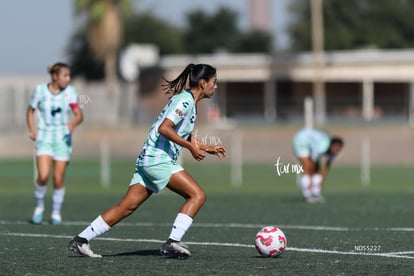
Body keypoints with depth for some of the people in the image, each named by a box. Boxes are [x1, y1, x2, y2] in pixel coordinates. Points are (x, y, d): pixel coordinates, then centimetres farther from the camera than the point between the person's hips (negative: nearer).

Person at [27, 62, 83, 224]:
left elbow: (79, 115, -4)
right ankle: (39, 206, 7)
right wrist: (32, 130, -5)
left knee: (58, 179, -1)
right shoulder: (40, 90, -5)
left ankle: (56, 213, 18)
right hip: (44, 138, -1)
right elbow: (30, 111, 9)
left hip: (63, 138, 1)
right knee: (43, 176, -19)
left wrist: (74, 123, -26)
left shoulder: (69, 92, -2)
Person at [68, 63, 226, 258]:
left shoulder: (190, 103, 20)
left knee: (127, 207, 5)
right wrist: (191, 147, -18)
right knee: (197, 195, -12)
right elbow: (164, 128, -22)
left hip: (148, 160, 10)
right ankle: (172, 242, -16)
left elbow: (187, 138, 32)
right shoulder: (185, 100, -11)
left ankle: (81, 240, 3)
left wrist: (208, 149, 25)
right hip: (157, 159, -10)